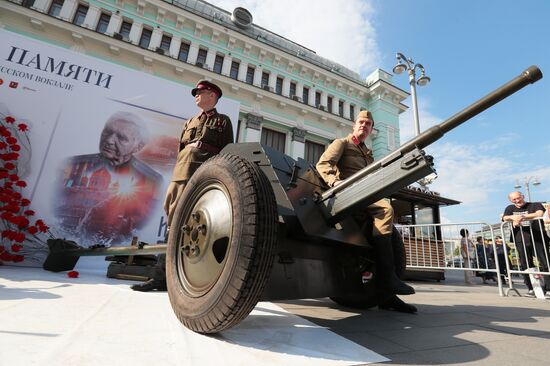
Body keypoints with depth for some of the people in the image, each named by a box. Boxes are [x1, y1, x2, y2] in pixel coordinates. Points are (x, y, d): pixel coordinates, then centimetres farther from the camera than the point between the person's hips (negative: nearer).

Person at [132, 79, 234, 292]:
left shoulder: (223, 121, 15)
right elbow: (180, 151, 25)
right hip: (181, 176, 5)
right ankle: (163, 275, 9)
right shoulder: (189, 122, 29)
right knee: (175, 222, 2)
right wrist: (176, 177, 13)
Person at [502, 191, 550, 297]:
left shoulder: (535, 205, 6)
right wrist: (513, 217, -24)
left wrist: (522, 217, -21)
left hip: (538, 239, -2)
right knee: (525, 265, 4)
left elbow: (539, 214, -14)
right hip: (521, 242, 2)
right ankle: (531, 288, 13)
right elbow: (505, 218, -3)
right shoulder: (510, 208, 15)